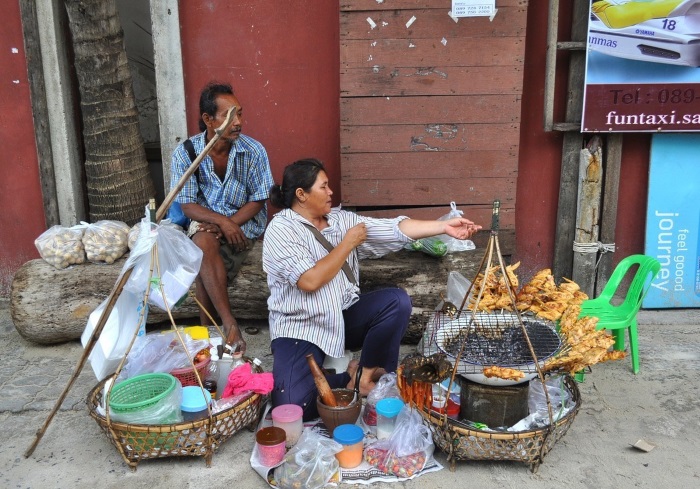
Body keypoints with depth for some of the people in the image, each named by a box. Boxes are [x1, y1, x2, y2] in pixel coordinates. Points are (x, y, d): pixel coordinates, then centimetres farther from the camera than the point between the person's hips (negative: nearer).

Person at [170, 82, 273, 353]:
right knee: (203, 241, -33)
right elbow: (188, 205, -9)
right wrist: (222, 222, -27)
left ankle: (207, 325, -14)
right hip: (205, 219, 1)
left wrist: (231, 224, -21)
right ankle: (229, 324, -34)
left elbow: (258, 200, -5)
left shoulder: (253, 151, -11)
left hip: (245, 222, -1)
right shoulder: (185, 153, -9)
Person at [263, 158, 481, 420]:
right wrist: (348, 243, -14)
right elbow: (310, 281, -23)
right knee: (294, 406, -27)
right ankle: (350, 379, 3)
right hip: (301, 327, -5)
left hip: (343, 317, 6)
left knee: (397, 300, -18)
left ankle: (368, 374, -2)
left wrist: (444, 226, -9)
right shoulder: (281, 229, -12)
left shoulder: (340, 219, 5)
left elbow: (394, 229, -1)